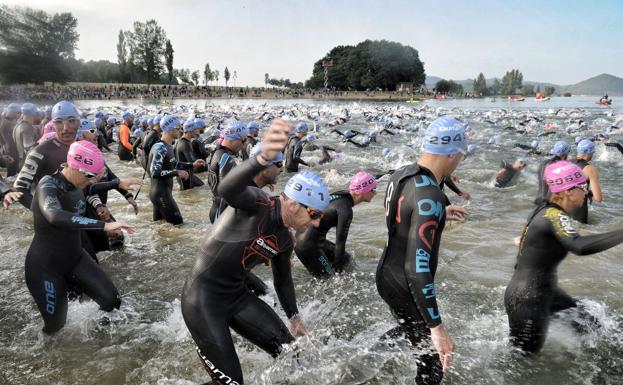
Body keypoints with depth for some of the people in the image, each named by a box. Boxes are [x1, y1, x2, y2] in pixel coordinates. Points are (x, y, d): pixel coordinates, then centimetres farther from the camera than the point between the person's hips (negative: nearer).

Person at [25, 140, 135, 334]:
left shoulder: (77, 187, -3)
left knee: (112, 300, -6)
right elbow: (55, 216, -46)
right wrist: (104, 225, -50)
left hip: (75, 258, 6)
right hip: (45, 266, -6)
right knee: (55, 325, 5)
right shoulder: (48, 185, -24)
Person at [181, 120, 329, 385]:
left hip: (237, 296, 8)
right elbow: (227, 189, -45)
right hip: (203, 299, -7)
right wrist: (263, 159, -64)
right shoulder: (257, 204, -21)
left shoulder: (285, 241, 2)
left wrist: (294, 317, 28)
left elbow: (283, 279, 19)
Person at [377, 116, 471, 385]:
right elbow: (417, 268, -34)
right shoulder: (430, 197, -30)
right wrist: (437, 328, -30)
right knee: (433, 360, 13)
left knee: (412, 330, 33)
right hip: (404, 287, -8)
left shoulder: (401, 174, -3)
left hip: (387, 275, 9)